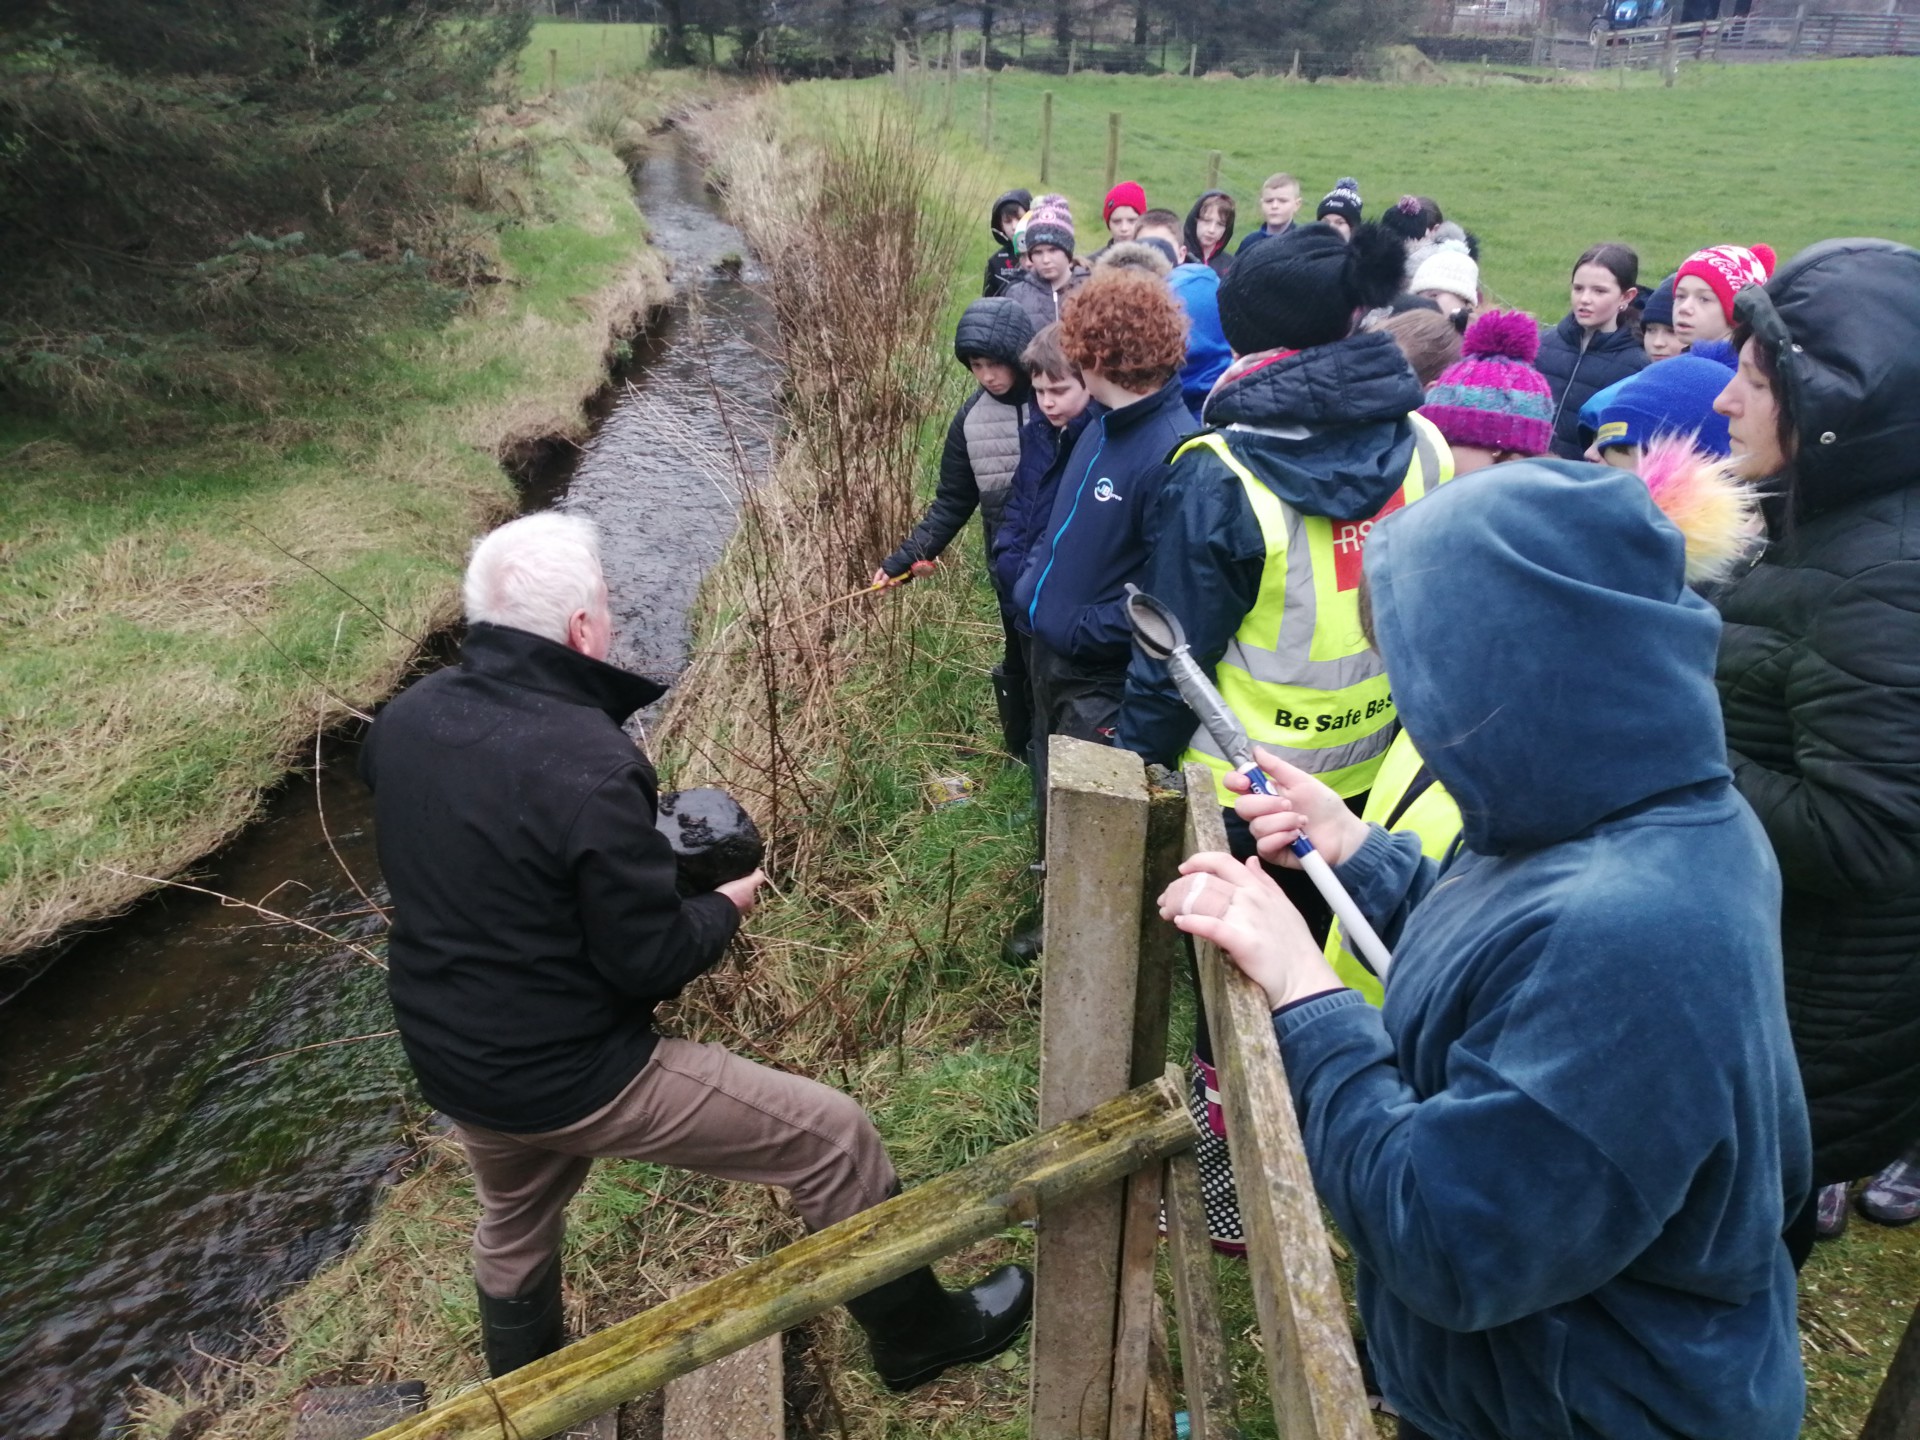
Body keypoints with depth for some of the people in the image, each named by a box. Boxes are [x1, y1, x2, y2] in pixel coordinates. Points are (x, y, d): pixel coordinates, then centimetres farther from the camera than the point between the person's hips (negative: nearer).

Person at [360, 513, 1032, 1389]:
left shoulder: (404, 717, -5)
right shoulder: (586, 764, -30)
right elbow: (653, 962, -22)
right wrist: (727, 906, -2)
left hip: (446, 1061, 8)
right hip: (570, 1073, -8)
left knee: (514, 1221, 35)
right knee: (834, 1138, 6)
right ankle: (921, 1336, 25)